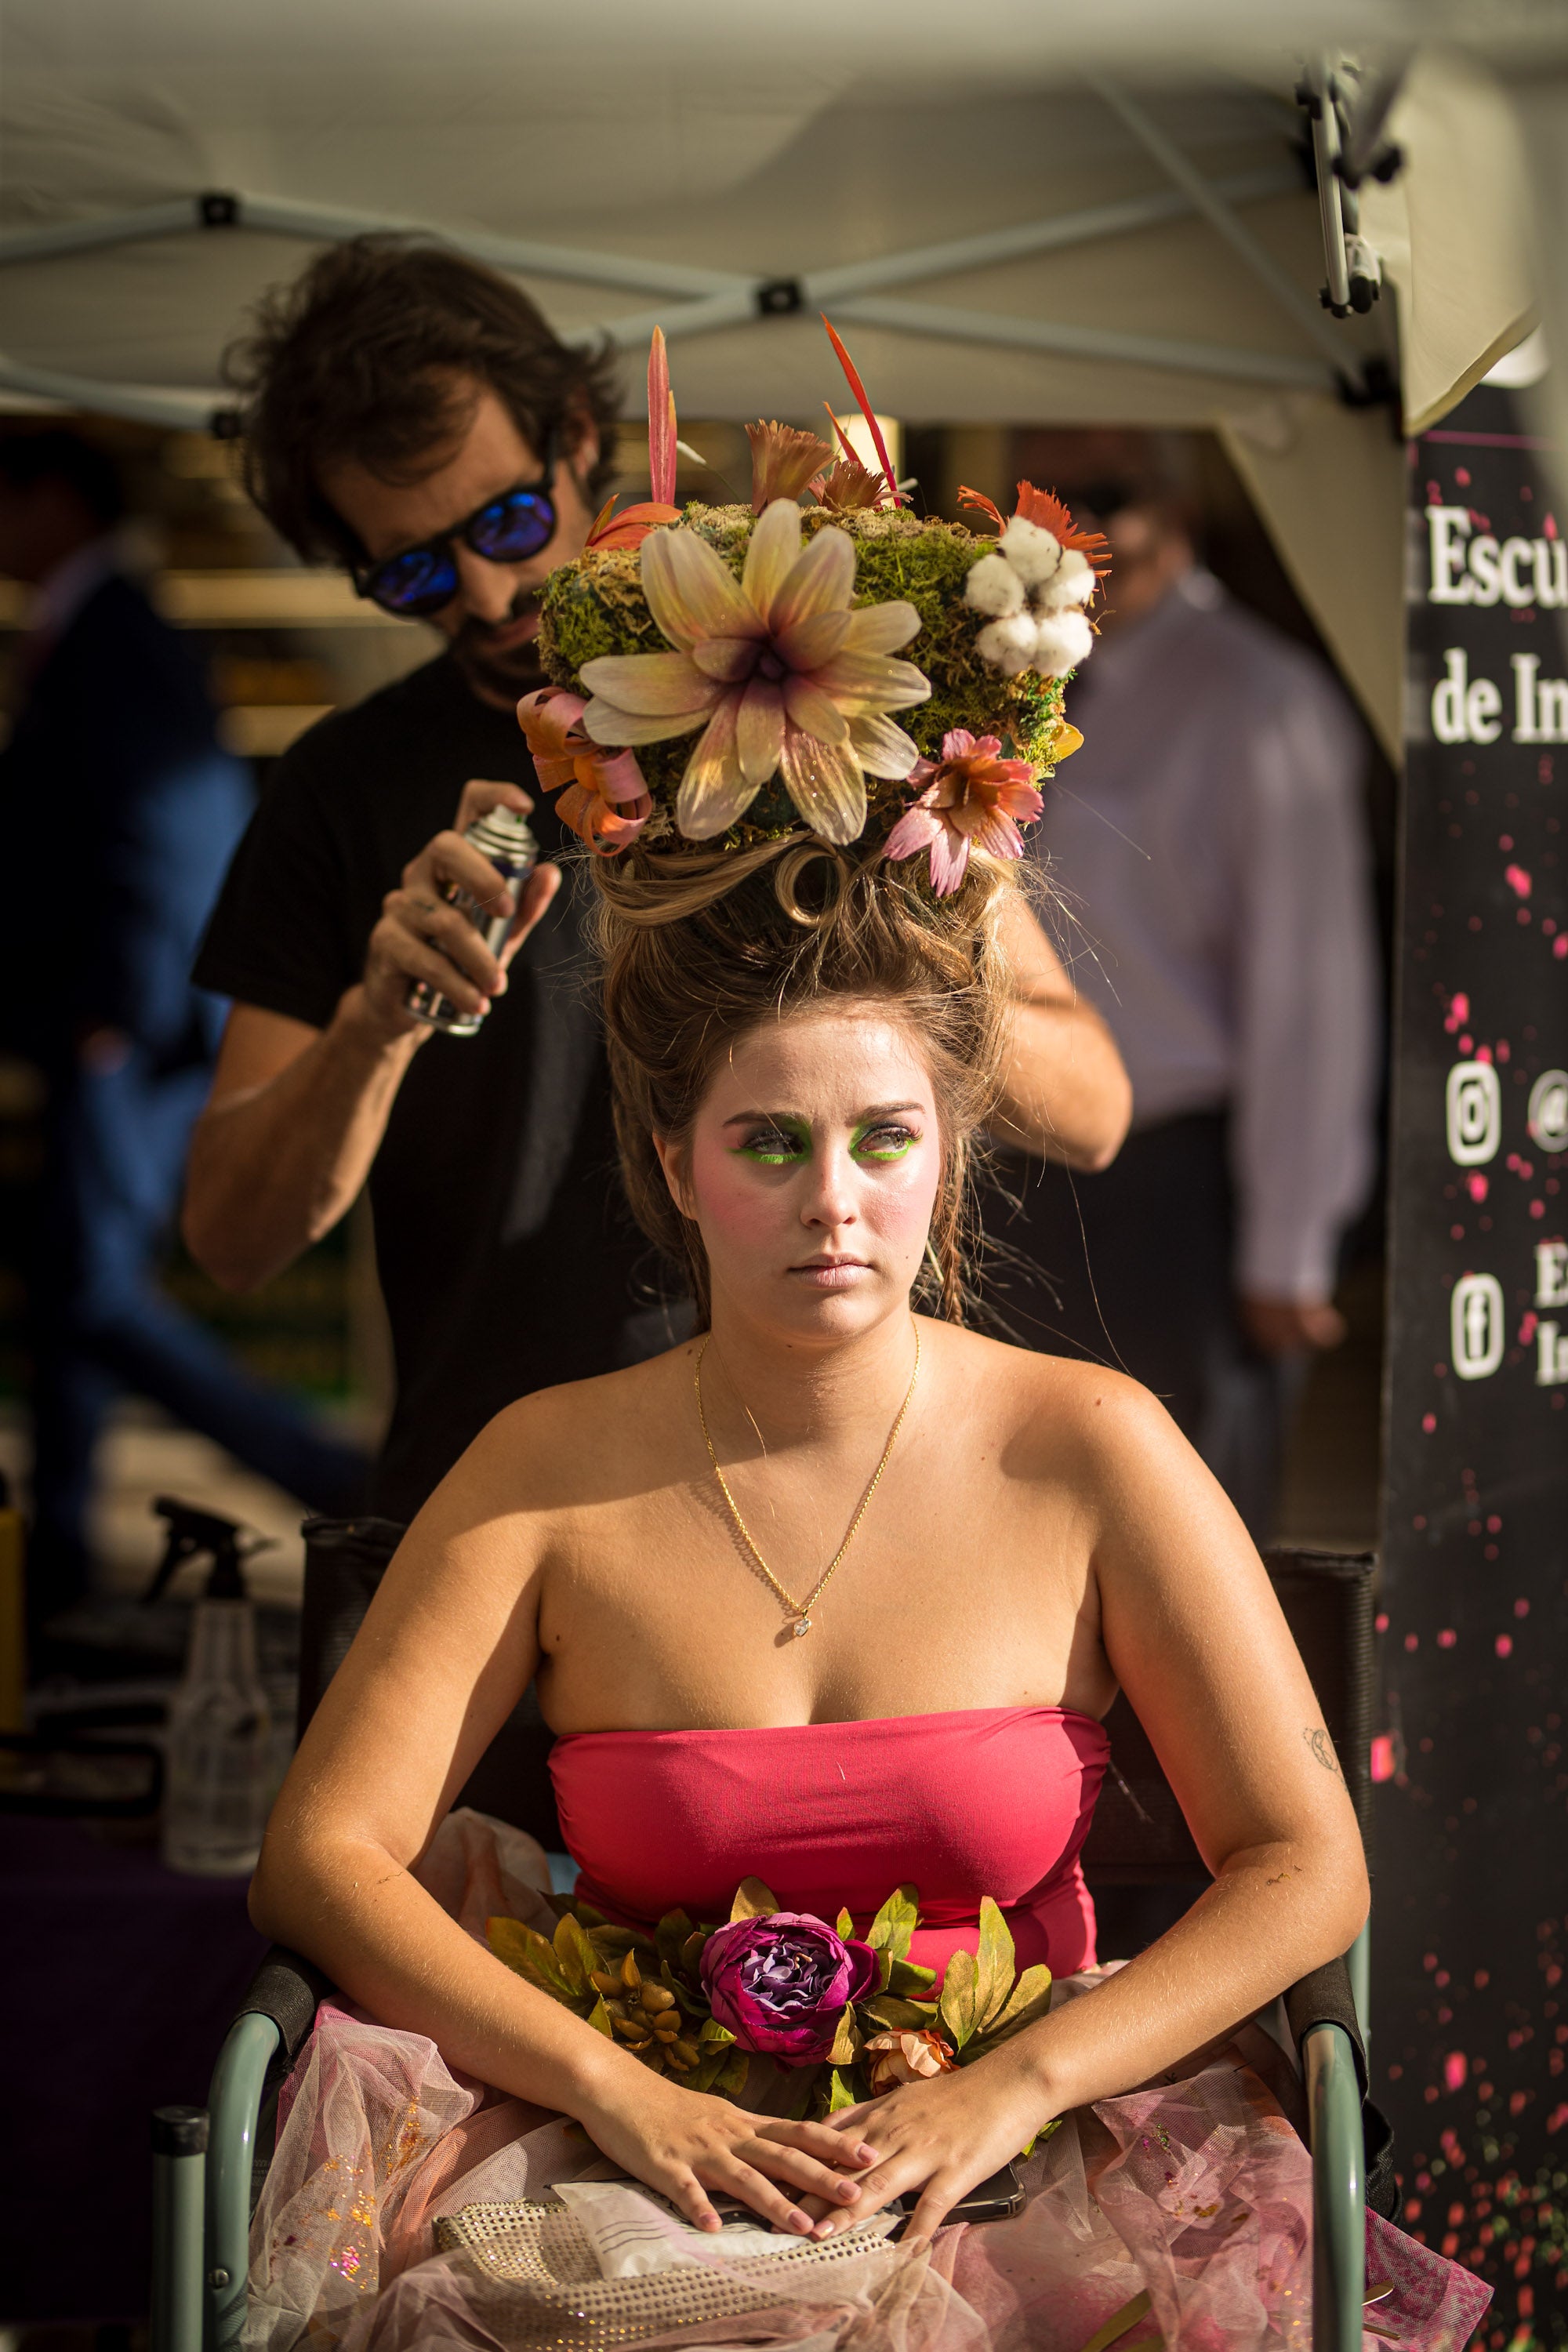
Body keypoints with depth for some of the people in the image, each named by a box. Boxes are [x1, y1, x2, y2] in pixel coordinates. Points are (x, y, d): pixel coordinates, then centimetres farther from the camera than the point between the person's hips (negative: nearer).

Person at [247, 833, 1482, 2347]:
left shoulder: (1090, 1450, 1)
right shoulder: (553, 1471, 2)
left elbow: (1307, 1868, 0)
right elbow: (318, 1858, -2)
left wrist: (1014, 2084, -15)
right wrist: (616, 2090, -16)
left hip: (1011, 2168, 1)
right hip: (663, 2164, -1)